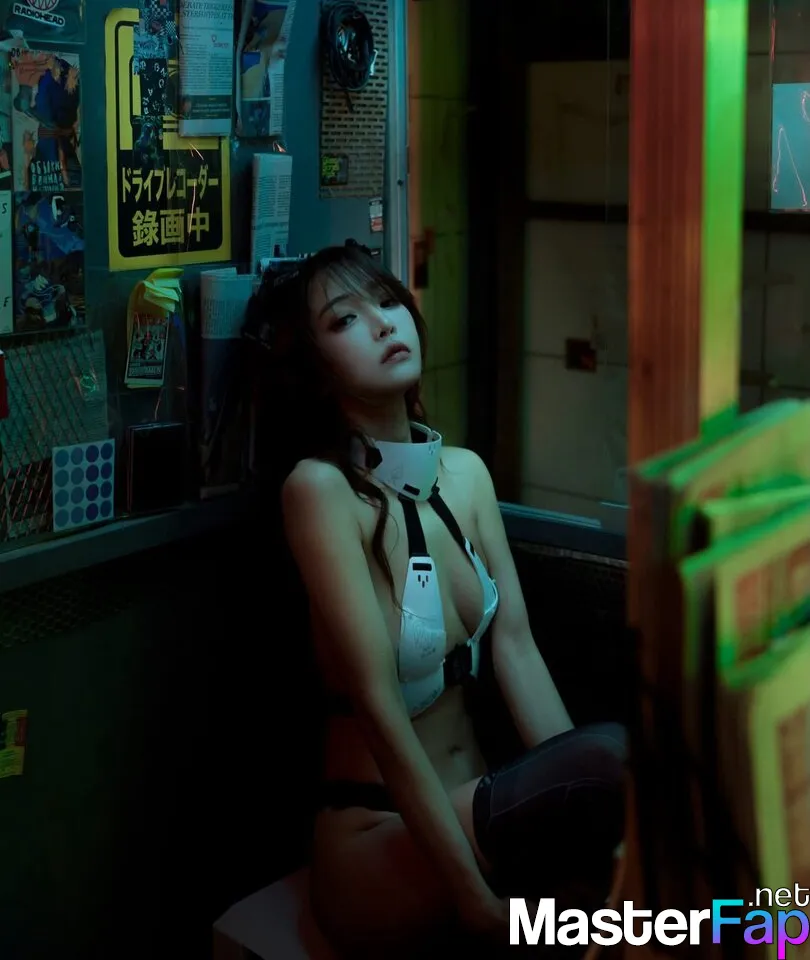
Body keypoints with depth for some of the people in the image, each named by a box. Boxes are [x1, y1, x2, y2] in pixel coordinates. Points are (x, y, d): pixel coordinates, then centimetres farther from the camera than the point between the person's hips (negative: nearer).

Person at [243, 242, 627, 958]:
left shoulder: (465, 472, 6)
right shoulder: (320, 487, -14)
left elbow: (515, 648, -2)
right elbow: (378, 705, -20)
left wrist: (588, 801, -13)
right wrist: (476, 895, -23)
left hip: (468, 810, 6)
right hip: (380, 847, -5)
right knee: (612, 754, -28)